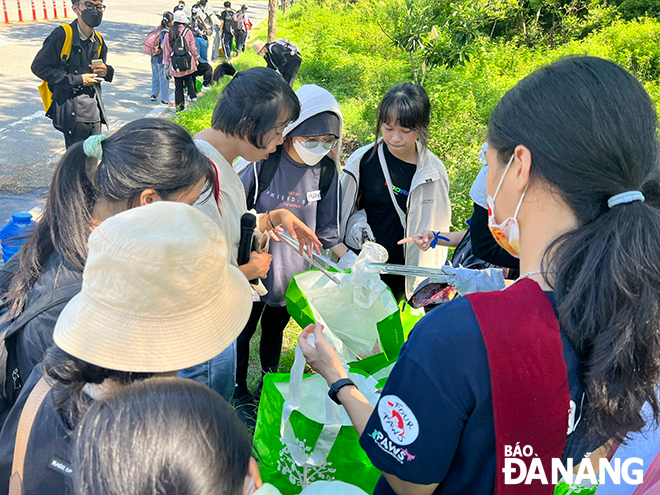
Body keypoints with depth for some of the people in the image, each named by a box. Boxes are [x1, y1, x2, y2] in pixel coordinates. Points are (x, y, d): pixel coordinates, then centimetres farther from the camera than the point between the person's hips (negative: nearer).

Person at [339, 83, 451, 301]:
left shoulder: (433, 172, -7)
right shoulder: (363, 160, -7)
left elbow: (434, 227, 4)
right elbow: (343, 207, 8)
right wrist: (355, 222, -13)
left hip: (402, 274, 0)